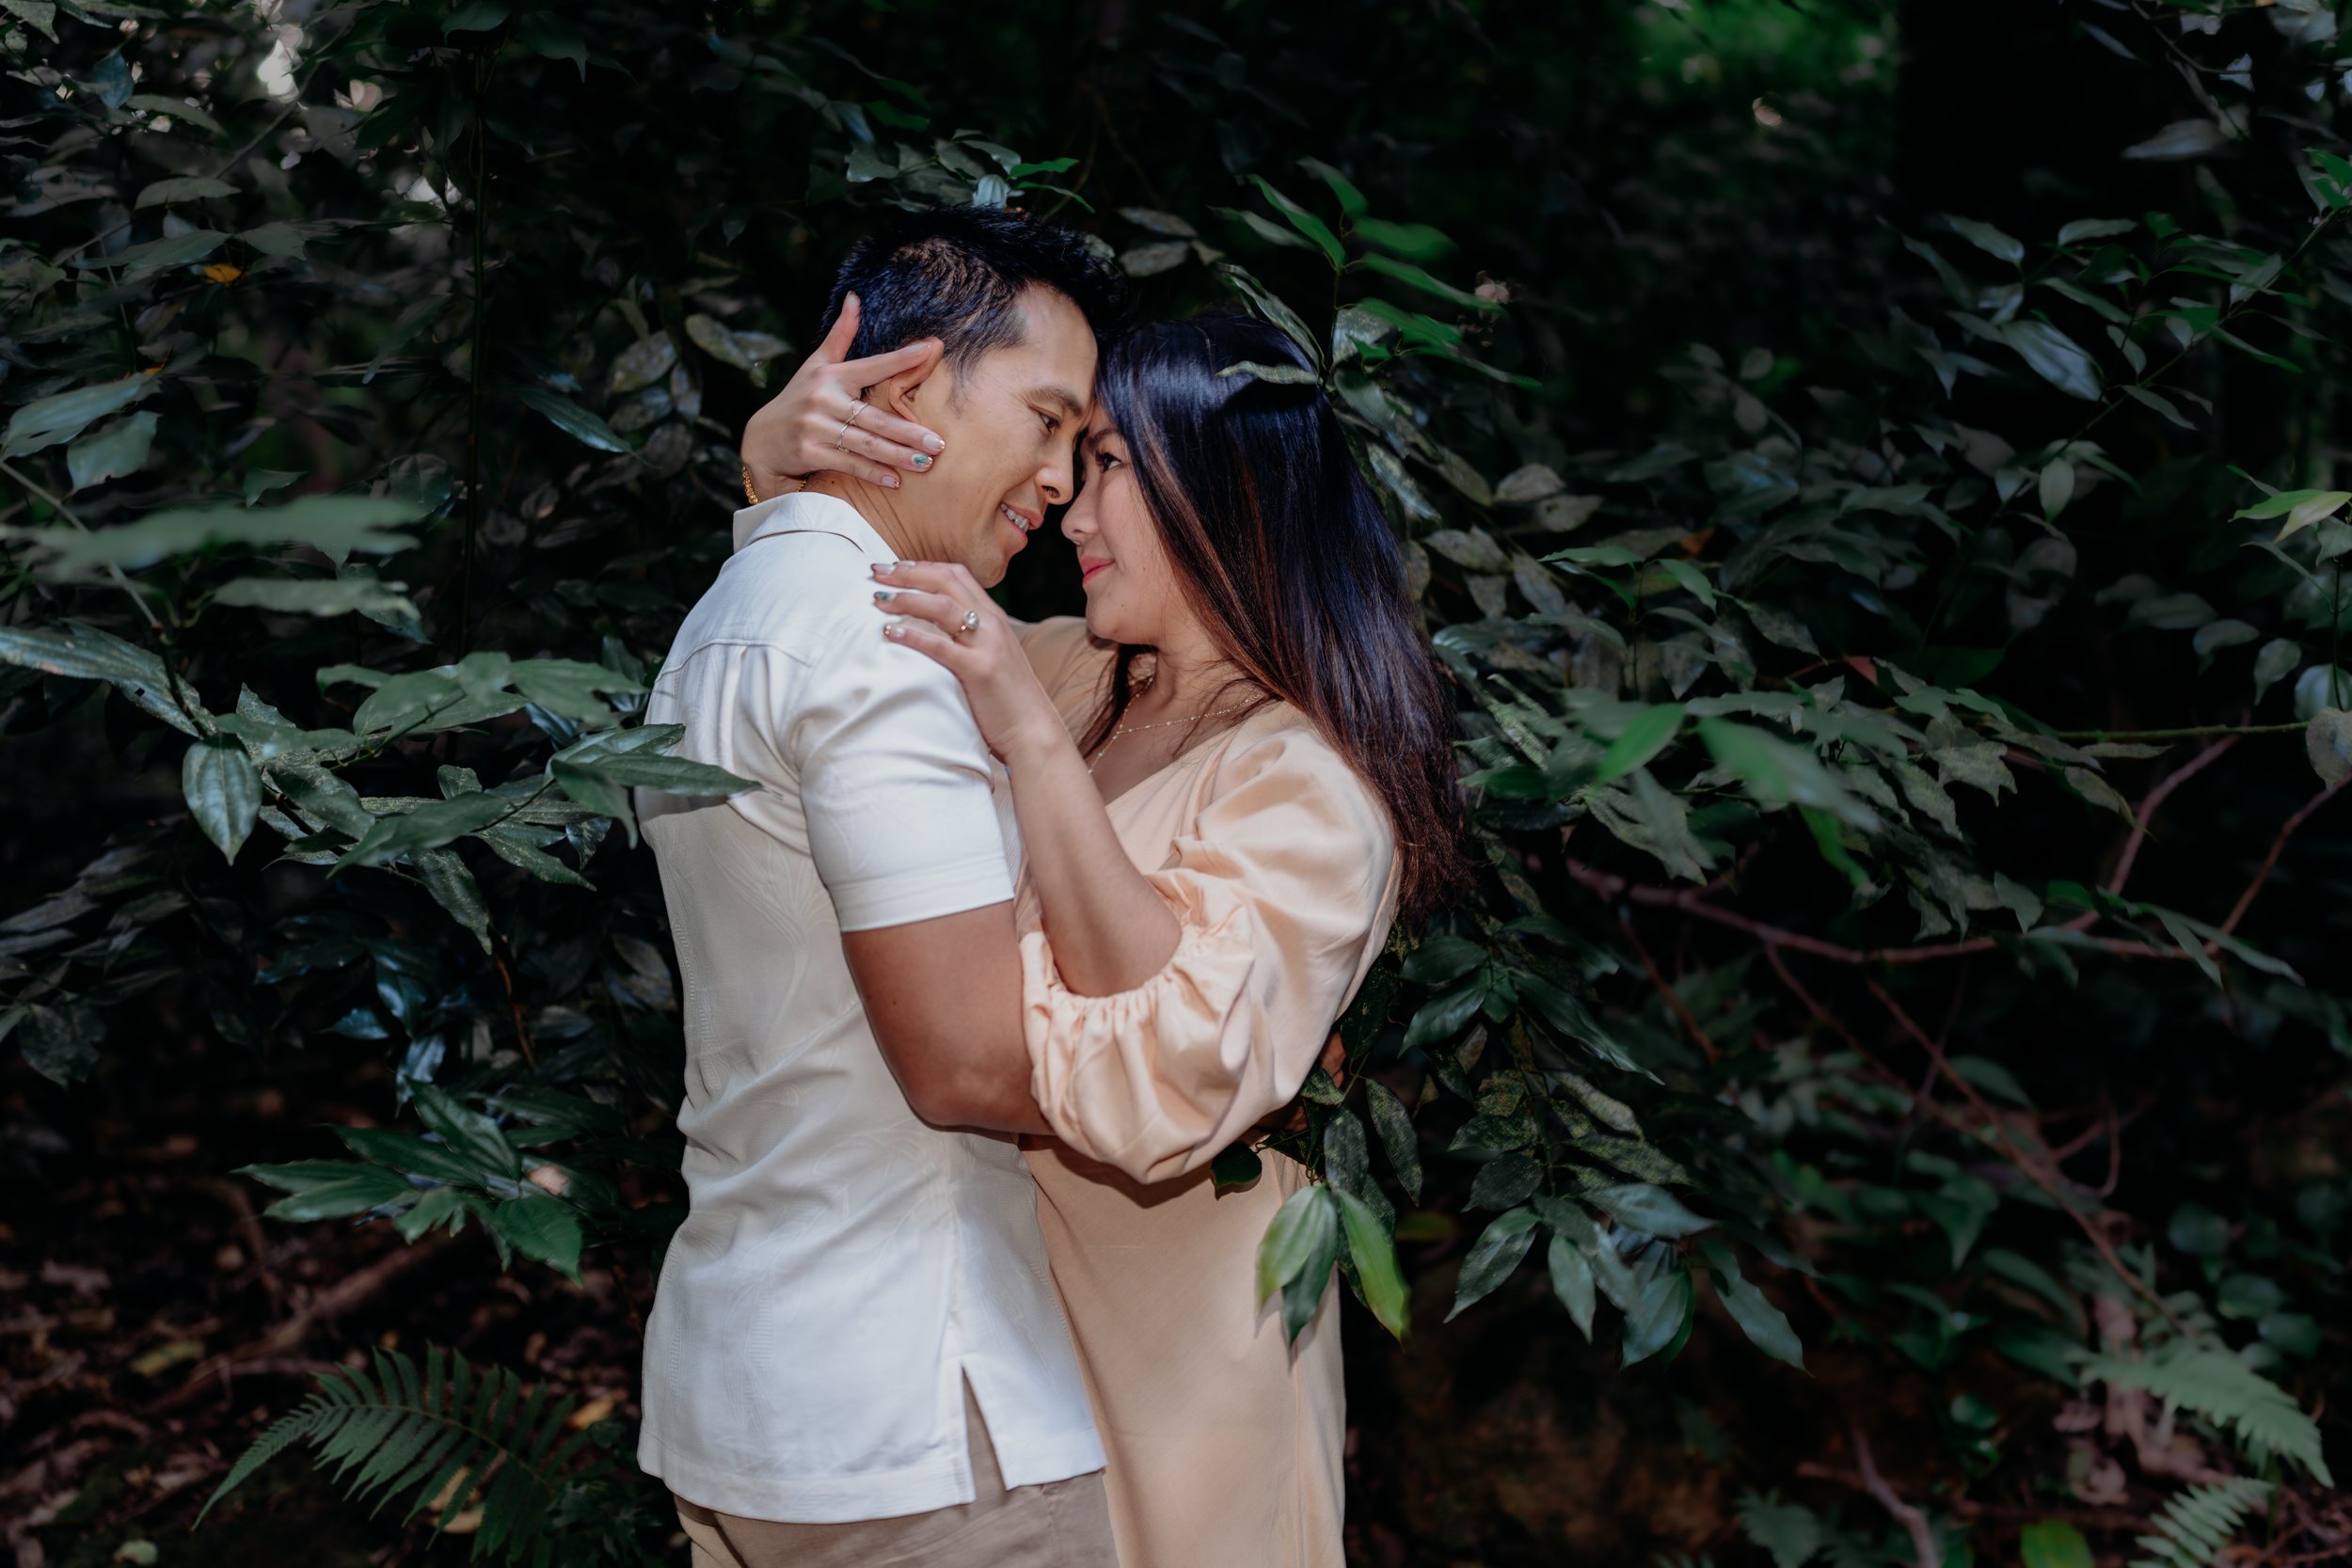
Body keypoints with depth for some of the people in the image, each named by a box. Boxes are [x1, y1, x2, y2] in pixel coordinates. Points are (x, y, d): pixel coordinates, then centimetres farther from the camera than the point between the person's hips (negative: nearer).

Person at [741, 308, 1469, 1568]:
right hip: (1005, 1315, 7)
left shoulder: (1309, 784, -18)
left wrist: (1030, 738, -33)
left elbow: (1172, 1072, -33)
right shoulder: (1082, 683, 6)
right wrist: (776, 446, -10)